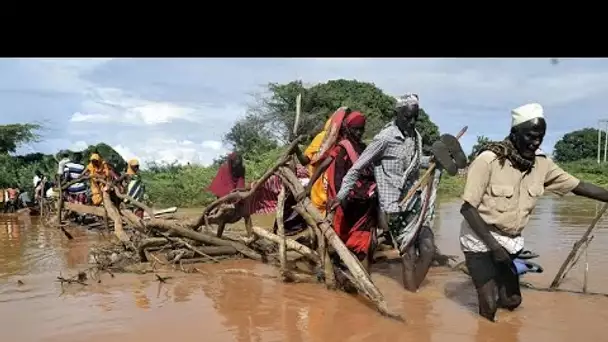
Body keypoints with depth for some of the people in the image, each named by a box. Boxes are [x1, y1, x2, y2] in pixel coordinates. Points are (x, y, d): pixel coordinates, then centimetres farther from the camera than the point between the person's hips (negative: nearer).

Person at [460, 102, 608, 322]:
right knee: (490, 306, -6)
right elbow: (467, 208, -20)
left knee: (512, 301, 13)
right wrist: (493, 245, -21)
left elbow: (578, 186, 6)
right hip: (481, 240, -5)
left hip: (510, 242, 6)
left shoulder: (542, 165, -4)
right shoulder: (489, 159, -21)